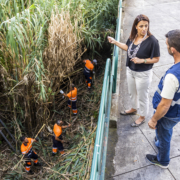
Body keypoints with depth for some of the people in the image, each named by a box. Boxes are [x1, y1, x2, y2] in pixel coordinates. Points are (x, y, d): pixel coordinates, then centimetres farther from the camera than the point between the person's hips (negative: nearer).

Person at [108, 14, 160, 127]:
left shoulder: (152, 40, -24)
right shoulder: (133, 36, -5)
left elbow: (156, 59, -17)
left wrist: (141, 60, -28)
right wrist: (115, 42, 6)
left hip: (143, 74, -6)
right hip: (130, 71, 7)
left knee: (142, 97, 12)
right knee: (132, 93, 26)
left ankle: (142, 117, 36)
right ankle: (134, 109, 53)